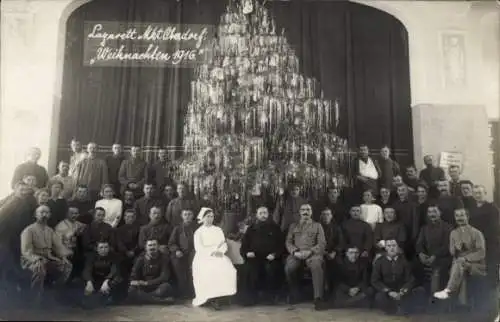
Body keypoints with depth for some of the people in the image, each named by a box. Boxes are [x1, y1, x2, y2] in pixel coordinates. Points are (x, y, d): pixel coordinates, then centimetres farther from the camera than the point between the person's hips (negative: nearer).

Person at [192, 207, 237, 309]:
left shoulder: (218, 230, 19)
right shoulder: (198, 232, 8)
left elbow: (224, 245, 11)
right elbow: (199, 248, -4)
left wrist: (220, 251, -11)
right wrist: (212, 252, -16)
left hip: (218, 256, 3)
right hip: (203, 257, -3)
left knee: (228, 269, -28)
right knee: (210, 271, -34)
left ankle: (215, 295, -20)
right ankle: (212, 297, -22)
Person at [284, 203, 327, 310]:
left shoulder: (317, 226, 17)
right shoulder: (293, 226, 22)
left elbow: (322, 243, 6)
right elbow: (288, 242, 13)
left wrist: (309, 251, -12)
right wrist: (295, 252, -8)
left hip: (312, 253, -1)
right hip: (296, 254, 1)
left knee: (317, 266, -36)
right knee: (289, 268, -30)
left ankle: (318, 298, -34)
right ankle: (294, 294, -5)